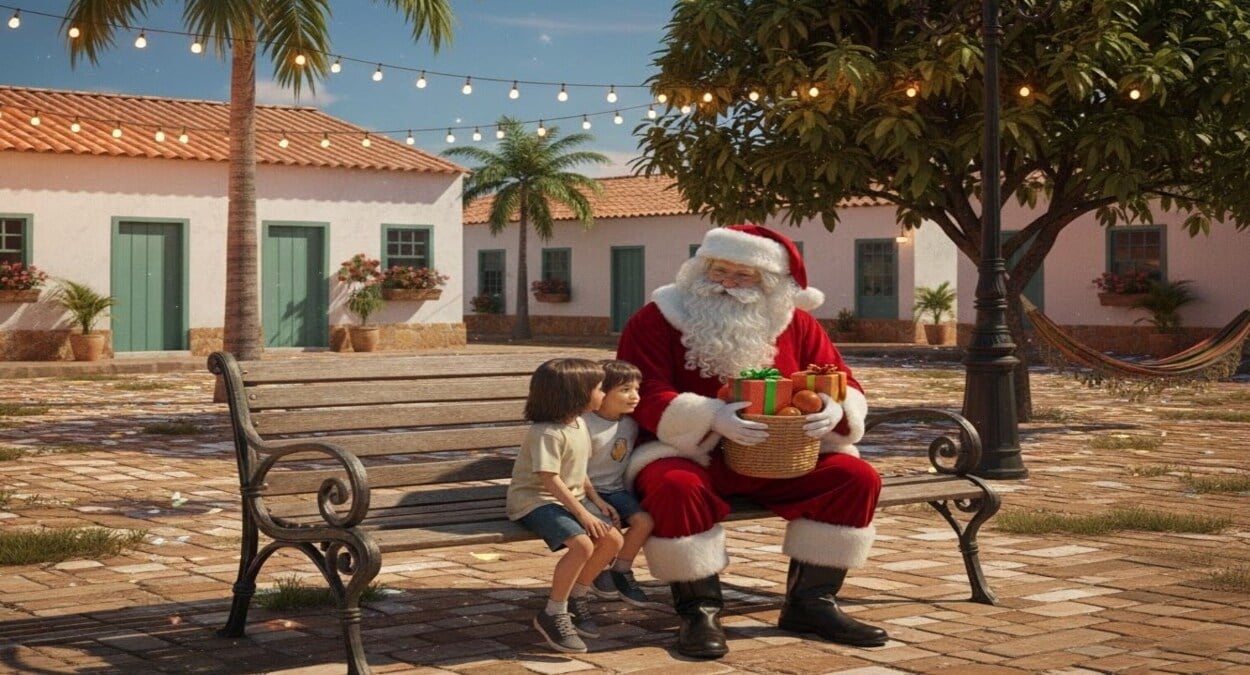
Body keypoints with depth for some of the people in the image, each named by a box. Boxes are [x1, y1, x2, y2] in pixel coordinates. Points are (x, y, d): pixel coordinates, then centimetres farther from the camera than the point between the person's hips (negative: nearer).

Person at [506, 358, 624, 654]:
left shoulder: (579, 424, 8)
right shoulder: (547, 433, -22)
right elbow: (550, 479, -25)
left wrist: (594, 498, 9)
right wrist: (582, 513, -26)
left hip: (571, 497, 9)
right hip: (535, 500, -9)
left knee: (612, 540, -5)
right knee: (582, 544, -29)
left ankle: (576, 597, 16)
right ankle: (552, 614, -14)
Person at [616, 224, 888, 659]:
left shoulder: (795, 324, 6)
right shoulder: (657, 319, -5)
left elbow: (843, 385, 7)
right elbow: (644, 398, -15)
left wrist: (836, 410, -20)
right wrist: (712, 417, -32)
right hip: (689, 455, -4)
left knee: (856, 477, -14)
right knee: (675, 489, -38)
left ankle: (811, 602, -4)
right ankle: (699, 609, -18)